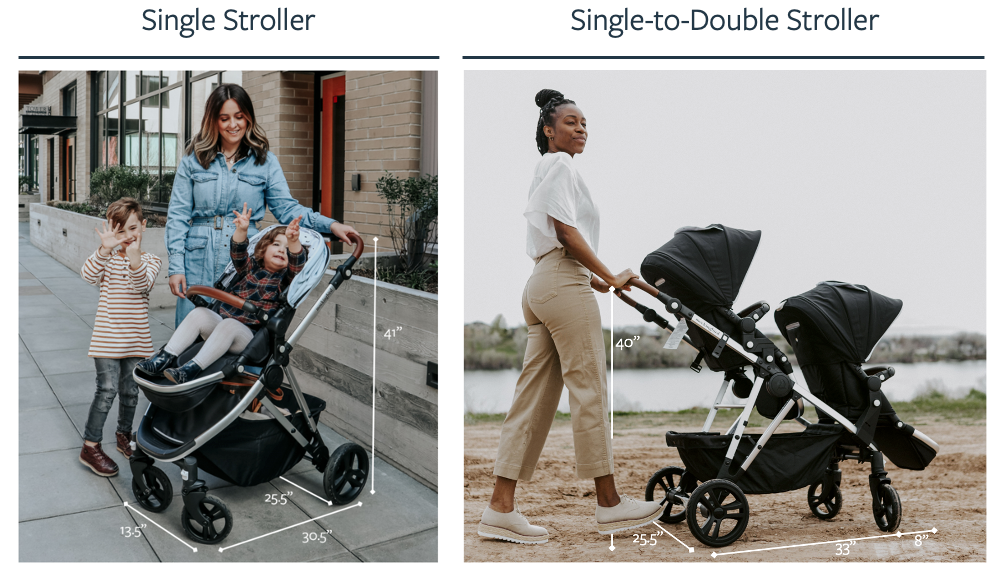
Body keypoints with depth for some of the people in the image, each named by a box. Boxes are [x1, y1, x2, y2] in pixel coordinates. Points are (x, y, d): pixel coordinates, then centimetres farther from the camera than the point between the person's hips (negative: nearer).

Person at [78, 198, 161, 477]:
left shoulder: (150, 260, 1)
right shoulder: (107, 257, 1)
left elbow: (143, 285, -20)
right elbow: (88, 275, -19)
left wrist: (134, 255, -38)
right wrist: (106, 248, -34)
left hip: (136, 338, 2)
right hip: (107, 336, -2)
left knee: (130, 391, 12)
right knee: (107, 390, -9)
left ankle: (124, 435, 32)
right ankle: (90, 446, 1)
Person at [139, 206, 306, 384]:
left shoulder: (285, 278, 5)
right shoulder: (251, 268, 16)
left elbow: (298, 264, -15)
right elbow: (238, 253, -1)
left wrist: (293, 242, -36)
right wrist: (242, 230, -22)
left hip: (248, 336, -5)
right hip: (222, 323, 5)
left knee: (229, 324, -34)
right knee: (199, 313, -19)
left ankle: (192, 369, -40)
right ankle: (165, 358, -20)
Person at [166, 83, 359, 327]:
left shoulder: (265, 161, 8)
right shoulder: (194, 159, 7)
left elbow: (286, 208, 3)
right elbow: (178, 214, 5)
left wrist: (330, 225, -13)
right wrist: (175, 266, -3)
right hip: (199, 263, 0)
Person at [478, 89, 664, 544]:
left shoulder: (545, 169, 28)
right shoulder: (560, 163, -3)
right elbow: (566, 231, -13)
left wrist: (594, 280, 23)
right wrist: (610, 277, -7)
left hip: (542, 284, 10)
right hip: (564, 284, -10)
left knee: (535, 394, 4)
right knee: (588, 387, -6)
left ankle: (501, 507, 2)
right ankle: (609, 503, 1)